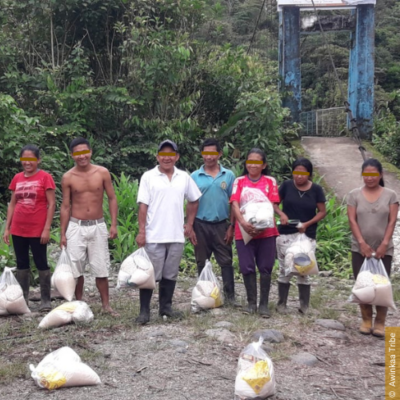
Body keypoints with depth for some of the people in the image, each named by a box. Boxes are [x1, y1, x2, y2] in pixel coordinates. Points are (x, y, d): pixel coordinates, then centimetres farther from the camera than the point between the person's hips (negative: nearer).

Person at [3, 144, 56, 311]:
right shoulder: (17, 178, 8)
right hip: (18, 230, 5)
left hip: (37, 230, -5)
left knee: (41, 263, 2)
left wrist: (47, 229, -14)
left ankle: (46, 300, 9)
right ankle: (23, 299, 18)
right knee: (21, 264, 10)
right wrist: (7, 228, 7)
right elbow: (12, 204, 12)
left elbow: (51, 204, -9)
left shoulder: (45, 177, -7)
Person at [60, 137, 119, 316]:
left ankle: (106, 305, 16)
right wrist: (63, 234, 0)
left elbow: (112, 199, 2)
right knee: (76, 268, 5)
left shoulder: (102, 173, -4)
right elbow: (65, 206, 2)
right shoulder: (68, 177, -4)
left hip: (97, 226, 0)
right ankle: (79, 304, 21)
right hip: (76, 227, 0)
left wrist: (113, 224, -5)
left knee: (101, 268, 5)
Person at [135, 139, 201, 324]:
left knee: (170, 274, 12)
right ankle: (144, 311, 6)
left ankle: (166, 306, 24)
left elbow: (193, 200, 17)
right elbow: (143, 205, -5)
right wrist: (141, 231, -10)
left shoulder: (184, 177, 7)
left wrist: (190, 224, 10)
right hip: (154, 236, -3)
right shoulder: (148, 177, -2)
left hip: (177, 236, 3)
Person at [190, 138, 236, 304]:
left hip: (221, 224, -1)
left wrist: (231, 226, -3)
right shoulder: (195, 176, 2)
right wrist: (190, 228, -2)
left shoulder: (228, 175, 2)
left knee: (226, 261, 2)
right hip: (201, 225, 1)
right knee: (202, 263, 9)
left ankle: (230, 295, 9)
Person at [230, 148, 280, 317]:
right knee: (247, 268, 3)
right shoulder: (239, 181, 5)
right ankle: (251, 302, 15)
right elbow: (235, 204, -5)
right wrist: (243, 222, -23)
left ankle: (264, 304, 12)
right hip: (244, 231, 0)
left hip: (266, 231, 0)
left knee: (265, 268, 3)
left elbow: (272, 205, -2)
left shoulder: (270, 181, 5)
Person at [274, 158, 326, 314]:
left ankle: (304, 306, 16)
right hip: (286, 235, 0)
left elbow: (322, 211, 1)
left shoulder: (316, 189, -2)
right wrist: (281, 214, -14)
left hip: (307, 236, 0)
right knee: (284, 270, 6)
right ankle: (281, 303, 17)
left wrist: (307, 224, -12)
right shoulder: (286, 185, -2)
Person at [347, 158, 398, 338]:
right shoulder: (354, 194, 2)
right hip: (360, 249, 1)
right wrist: (362, 243, -12)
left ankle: (380, 323, 7)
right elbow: (352, 220, -3)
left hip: (384, 249, -1)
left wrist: (384, 244, -10)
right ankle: (366, 320, 15)